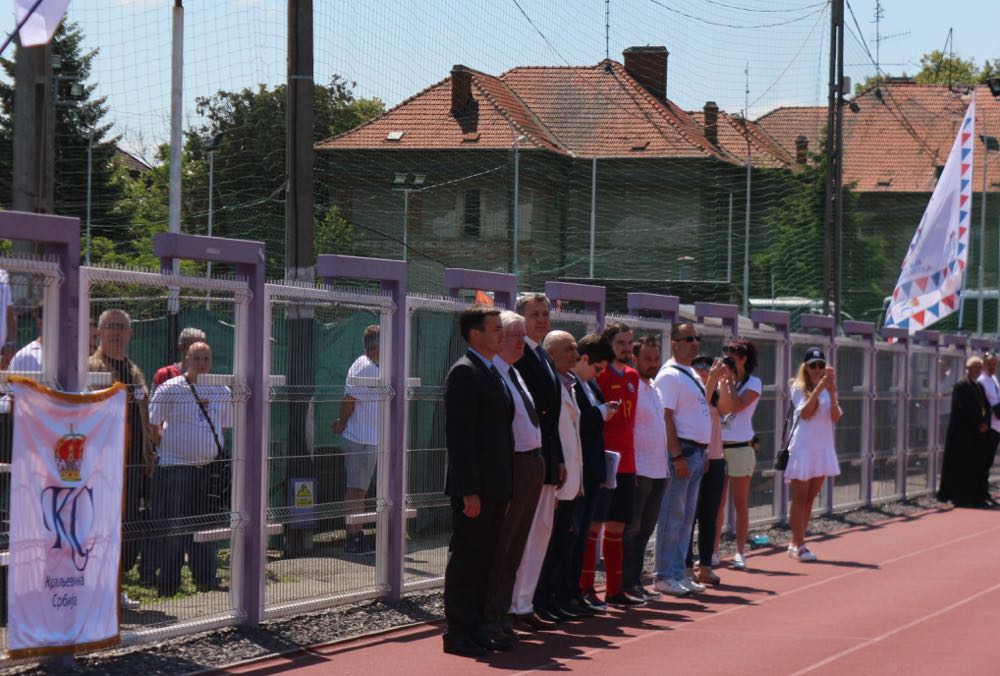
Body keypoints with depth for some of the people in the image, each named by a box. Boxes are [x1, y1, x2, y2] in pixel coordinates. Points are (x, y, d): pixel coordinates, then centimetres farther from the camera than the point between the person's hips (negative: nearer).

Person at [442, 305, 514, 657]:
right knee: (465, 559, -3)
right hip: (475, 487, -9)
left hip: (495, 486, 9)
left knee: (484, 559, 12)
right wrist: (469, 491, -21)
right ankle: (458, 634, 3)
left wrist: (505, 487, 16)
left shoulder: (492, 373, 17)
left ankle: (474, 628, 19)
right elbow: (459, 435, -18)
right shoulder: (464, 372, -12)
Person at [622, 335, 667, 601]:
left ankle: (635, 581, 15)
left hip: (658, 471, 9)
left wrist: (665, 467, 19)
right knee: (631, 529, -4)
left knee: (645, 529, 10)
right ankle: (628, 583, -1)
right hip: (638, 470, -9)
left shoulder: (654, 389, 18)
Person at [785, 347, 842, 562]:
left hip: (823, 449, 5)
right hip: (802, 448, -5)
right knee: (800, 498, -4)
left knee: (810, 498, 7)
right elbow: (805, 413, -19)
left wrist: (832, 393, -18)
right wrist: (818, 388, -25)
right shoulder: (799, 388, -4)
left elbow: (835, 417, -3)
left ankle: (796, 544, 13)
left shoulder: (828, 389, 9)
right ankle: (798, 546, -4)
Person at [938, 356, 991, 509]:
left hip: (976, 434, 8)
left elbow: (985, 407, 12)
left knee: (976, 466, 8)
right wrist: (978, 424, -13)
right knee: (963, 466, -4)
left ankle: (976, 498, 12)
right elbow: (966, 409, -18)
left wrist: (985, 423, -5)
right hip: (963, 434, -8)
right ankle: (960, 498, 0)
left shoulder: (979, 386, 16)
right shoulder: (961, 386, -11)